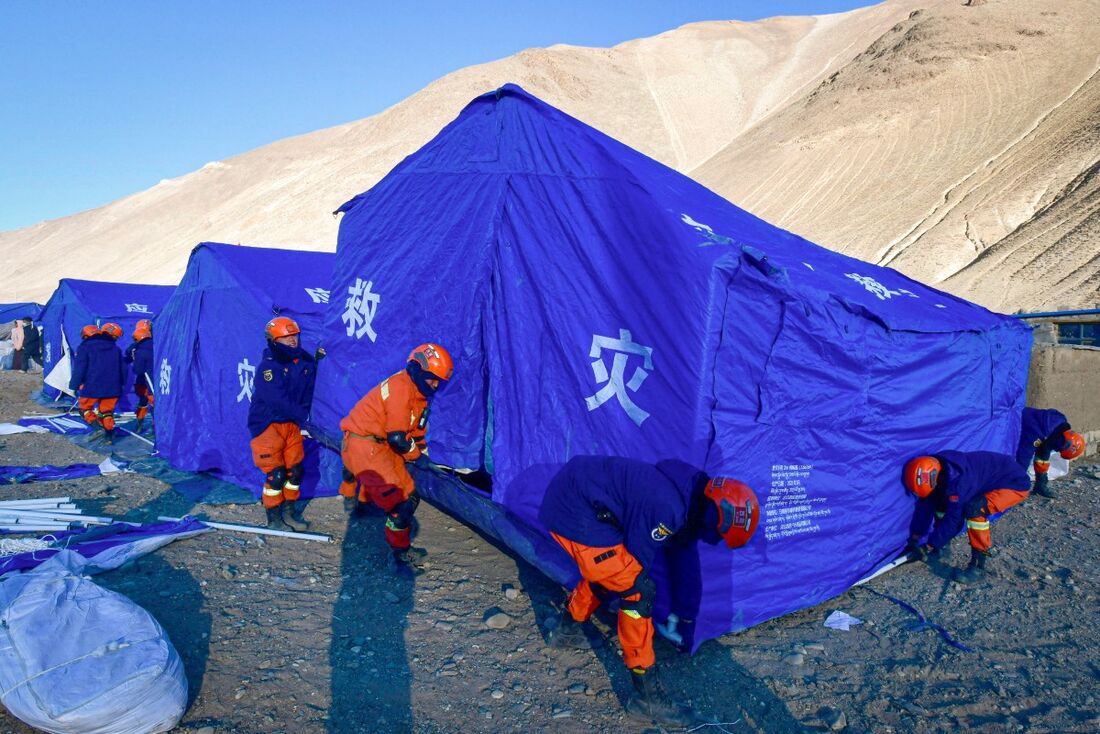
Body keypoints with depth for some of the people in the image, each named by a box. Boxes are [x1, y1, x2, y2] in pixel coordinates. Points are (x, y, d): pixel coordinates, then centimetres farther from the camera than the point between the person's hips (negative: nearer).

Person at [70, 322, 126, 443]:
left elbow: (79, 369, -9)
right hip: (112, 388, 4)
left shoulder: (84, 348, -3)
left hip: (92, 388, -4)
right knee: (107, 411, 15)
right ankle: (109, 435, 12)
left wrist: (74, 386, -3)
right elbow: (123, 369, 13)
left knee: (85, 407, 14)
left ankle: (97, 427, -3)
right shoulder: (115, 349, 11)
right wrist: (120, 384, 22)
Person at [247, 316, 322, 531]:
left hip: (291, 423, 6)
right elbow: (277, 400, -26)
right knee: (275, 474, -5)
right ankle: (274, 519, 10)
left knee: (296, 469, 9)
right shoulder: (268, 366, -17)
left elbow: (306, 394, 9)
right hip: (267, 424, -6)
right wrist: (303, 415, -26)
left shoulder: (305, 361, 1)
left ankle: (290, 512, 25)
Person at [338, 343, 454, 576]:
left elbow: (417, 429, 20)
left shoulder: (420, 393, 11)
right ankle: (400, 556, 2)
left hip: (382, 445, 10)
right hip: (363, 445, -10)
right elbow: (397, 437, -22)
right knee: (399, 503, -12)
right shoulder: (400, 387, -22)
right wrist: (417, 455, -7)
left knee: (410, 496, 11)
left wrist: (422, 453, 9)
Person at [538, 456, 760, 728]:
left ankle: (569, 629, 50)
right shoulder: (669, 509, -24)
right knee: (638, 591, -9)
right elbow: (638, 557, -9)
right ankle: (647, 696, 2)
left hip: (571, 487, 10)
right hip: (575, 514, -10)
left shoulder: (692, 487, 5)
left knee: (608, 569, 29)